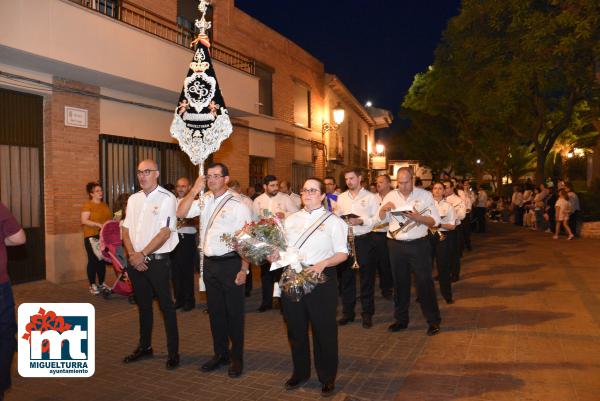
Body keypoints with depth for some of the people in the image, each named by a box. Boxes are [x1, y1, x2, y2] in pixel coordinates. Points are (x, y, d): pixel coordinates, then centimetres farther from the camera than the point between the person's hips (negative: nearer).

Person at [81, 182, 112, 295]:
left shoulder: (104, 205, 14)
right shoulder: (87, 205, -7)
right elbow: (84, 221, -15)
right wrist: (99, 225, -23)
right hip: (92, 237, -6)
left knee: (102, 260, 11)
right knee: (93, 260, 0)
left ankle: (101, 283, 21)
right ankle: (92, 285, 8)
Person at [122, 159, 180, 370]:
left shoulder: (167, 198, -10)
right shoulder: (133, 199, 10)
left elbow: (165, 233, -15)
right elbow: (126, 230, 8)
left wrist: (143, 254, -14)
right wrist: (132, 254, -6)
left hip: (158, 260, -6)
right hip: (136, 261, 6)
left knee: (166, 306, 2)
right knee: (143, 305, 18)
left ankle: (173, 351, 13)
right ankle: (144, 346, 33)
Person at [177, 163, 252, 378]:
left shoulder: (238, 204, -11)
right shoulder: (204, 201, 6)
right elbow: (181, 213, -3)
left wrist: (244, 270, -15)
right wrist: (195, 190, -11)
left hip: (230, 263, -6)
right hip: (209, 263, 6)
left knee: (234, 312, 6)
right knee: (215, 311, 16)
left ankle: (237, 357, 23)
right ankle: (220, 353, 33)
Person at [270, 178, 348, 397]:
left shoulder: (332, 220, 0)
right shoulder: (290, 220, 12)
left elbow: (342, 254, -3)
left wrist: (323, 264, -20)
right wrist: (275, 255, -7)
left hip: (321, 278, -4)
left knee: (324, 329, 6)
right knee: (296, 329, 14)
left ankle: (327, 377, 27)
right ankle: (300, 372, 35)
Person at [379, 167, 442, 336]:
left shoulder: (425, 195, -3)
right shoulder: (390, 196, 6)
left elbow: (435, 221, -7)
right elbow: (381, 219, 9)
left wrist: (417, 217, -24)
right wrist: (384, 208, -12)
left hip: (418, 245, -3)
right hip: (396, 245, 3)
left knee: (424, 282, 1)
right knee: (399, 282, 12)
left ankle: (434, 321, 16)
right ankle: (401, 319, 26)